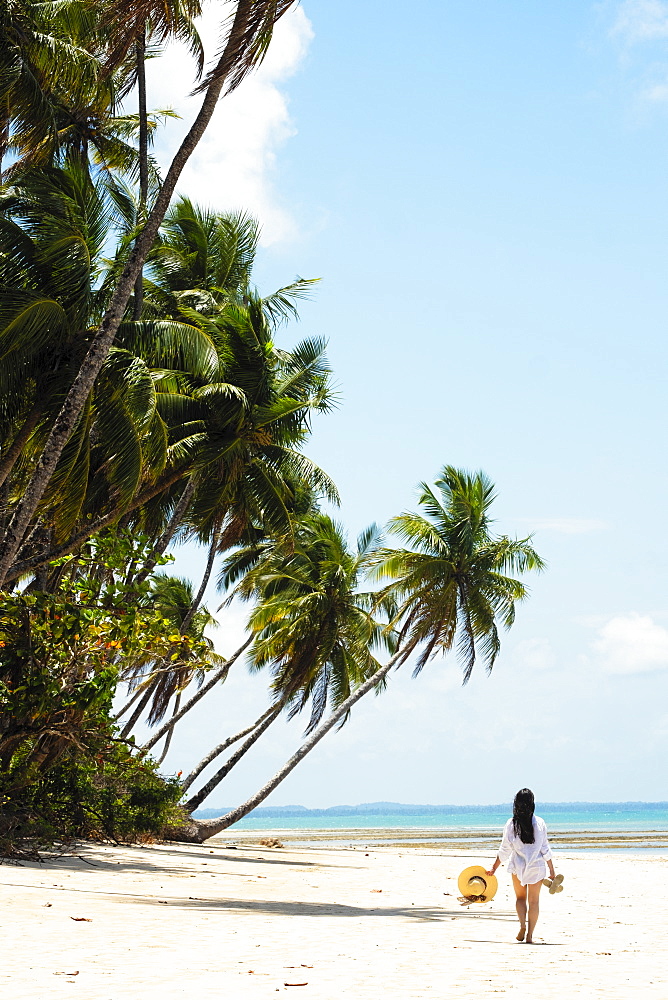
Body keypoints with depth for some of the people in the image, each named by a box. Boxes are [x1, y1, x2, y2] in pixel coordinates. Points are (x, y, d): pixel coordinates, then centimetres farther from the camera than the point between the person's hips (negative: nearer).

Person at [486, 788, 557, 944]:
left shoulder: (511, 824, -6)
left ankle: (522, 925, -5)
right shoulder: (539, 823, -6)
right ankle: (530, 935, 7)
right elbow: (545, 849, -3)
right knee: (533, 901, 10)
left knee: (520, 897, 18)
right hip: (537, 867, 0)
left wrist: (494, 868, 7)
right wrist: (552, 871, 6)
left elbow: (504, 850, -3)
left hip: (518, 867, 0)